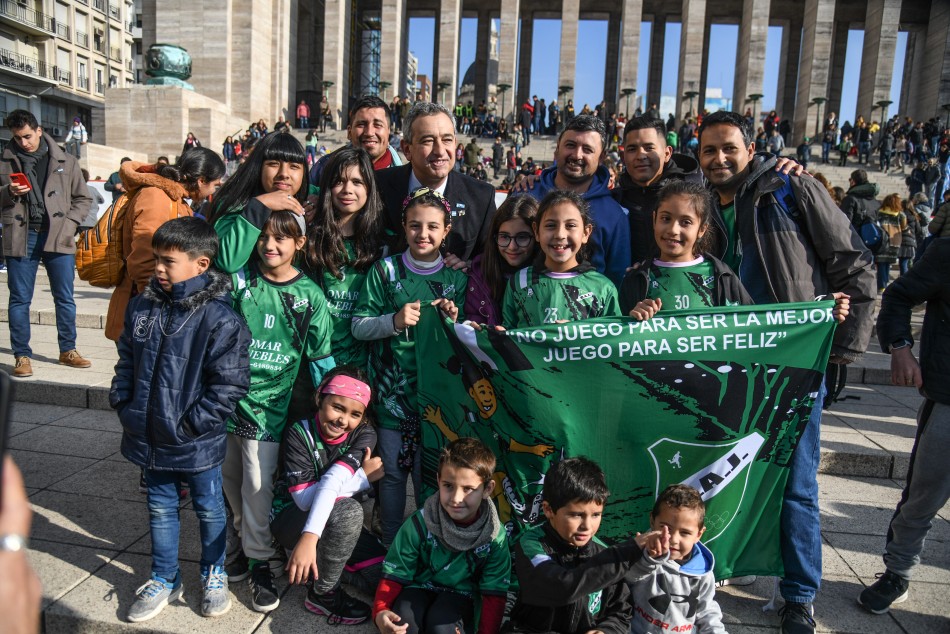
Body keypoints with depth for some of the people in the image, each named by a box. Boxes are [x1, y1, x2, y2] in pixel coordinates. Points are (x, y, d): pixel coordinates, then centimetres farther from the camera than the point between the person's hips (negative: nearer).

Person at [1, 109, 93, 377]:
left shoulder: (66, 162, 7)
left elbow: (83, 198, 11)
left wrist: (69, 223, -2)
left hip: (58, 237, 0)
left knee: (65, 297, 6)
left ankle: (68, 350, 19)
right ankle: (22, 356, 13)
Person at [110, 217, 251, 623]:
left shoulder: (219, 319, -20)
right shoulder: (141, 306, 0)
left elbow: (229, 383, -19)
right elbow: (126, 361, 11)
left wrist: (192, 423, -18)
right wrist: (122, 404, 2)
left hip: (197, 442, -5)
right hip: (149, 435, 6)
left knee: (209, 509, 15)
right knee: (160, 508, 20)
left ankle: (214, 575, 37)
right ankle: (164, 580, 39)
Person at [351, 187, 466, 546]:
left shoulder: (456, 279, 4)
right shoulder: (385, 270, 0)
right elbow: (358, 327, -2)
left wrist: (452, 322, -11)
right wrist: (394, 321, -18)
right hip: (392, 390, -1)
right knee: (392, 471, 8)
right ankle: (391, 546, 29)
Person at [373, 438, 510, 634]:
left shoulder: (495, 536, -15)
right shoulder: (419, 524, -18)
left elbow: (493, 594, -10)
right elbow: (394, 575, -11)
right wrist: (381, 611, -30)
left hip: (461, 594, 0)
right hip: (420, 587, 0)